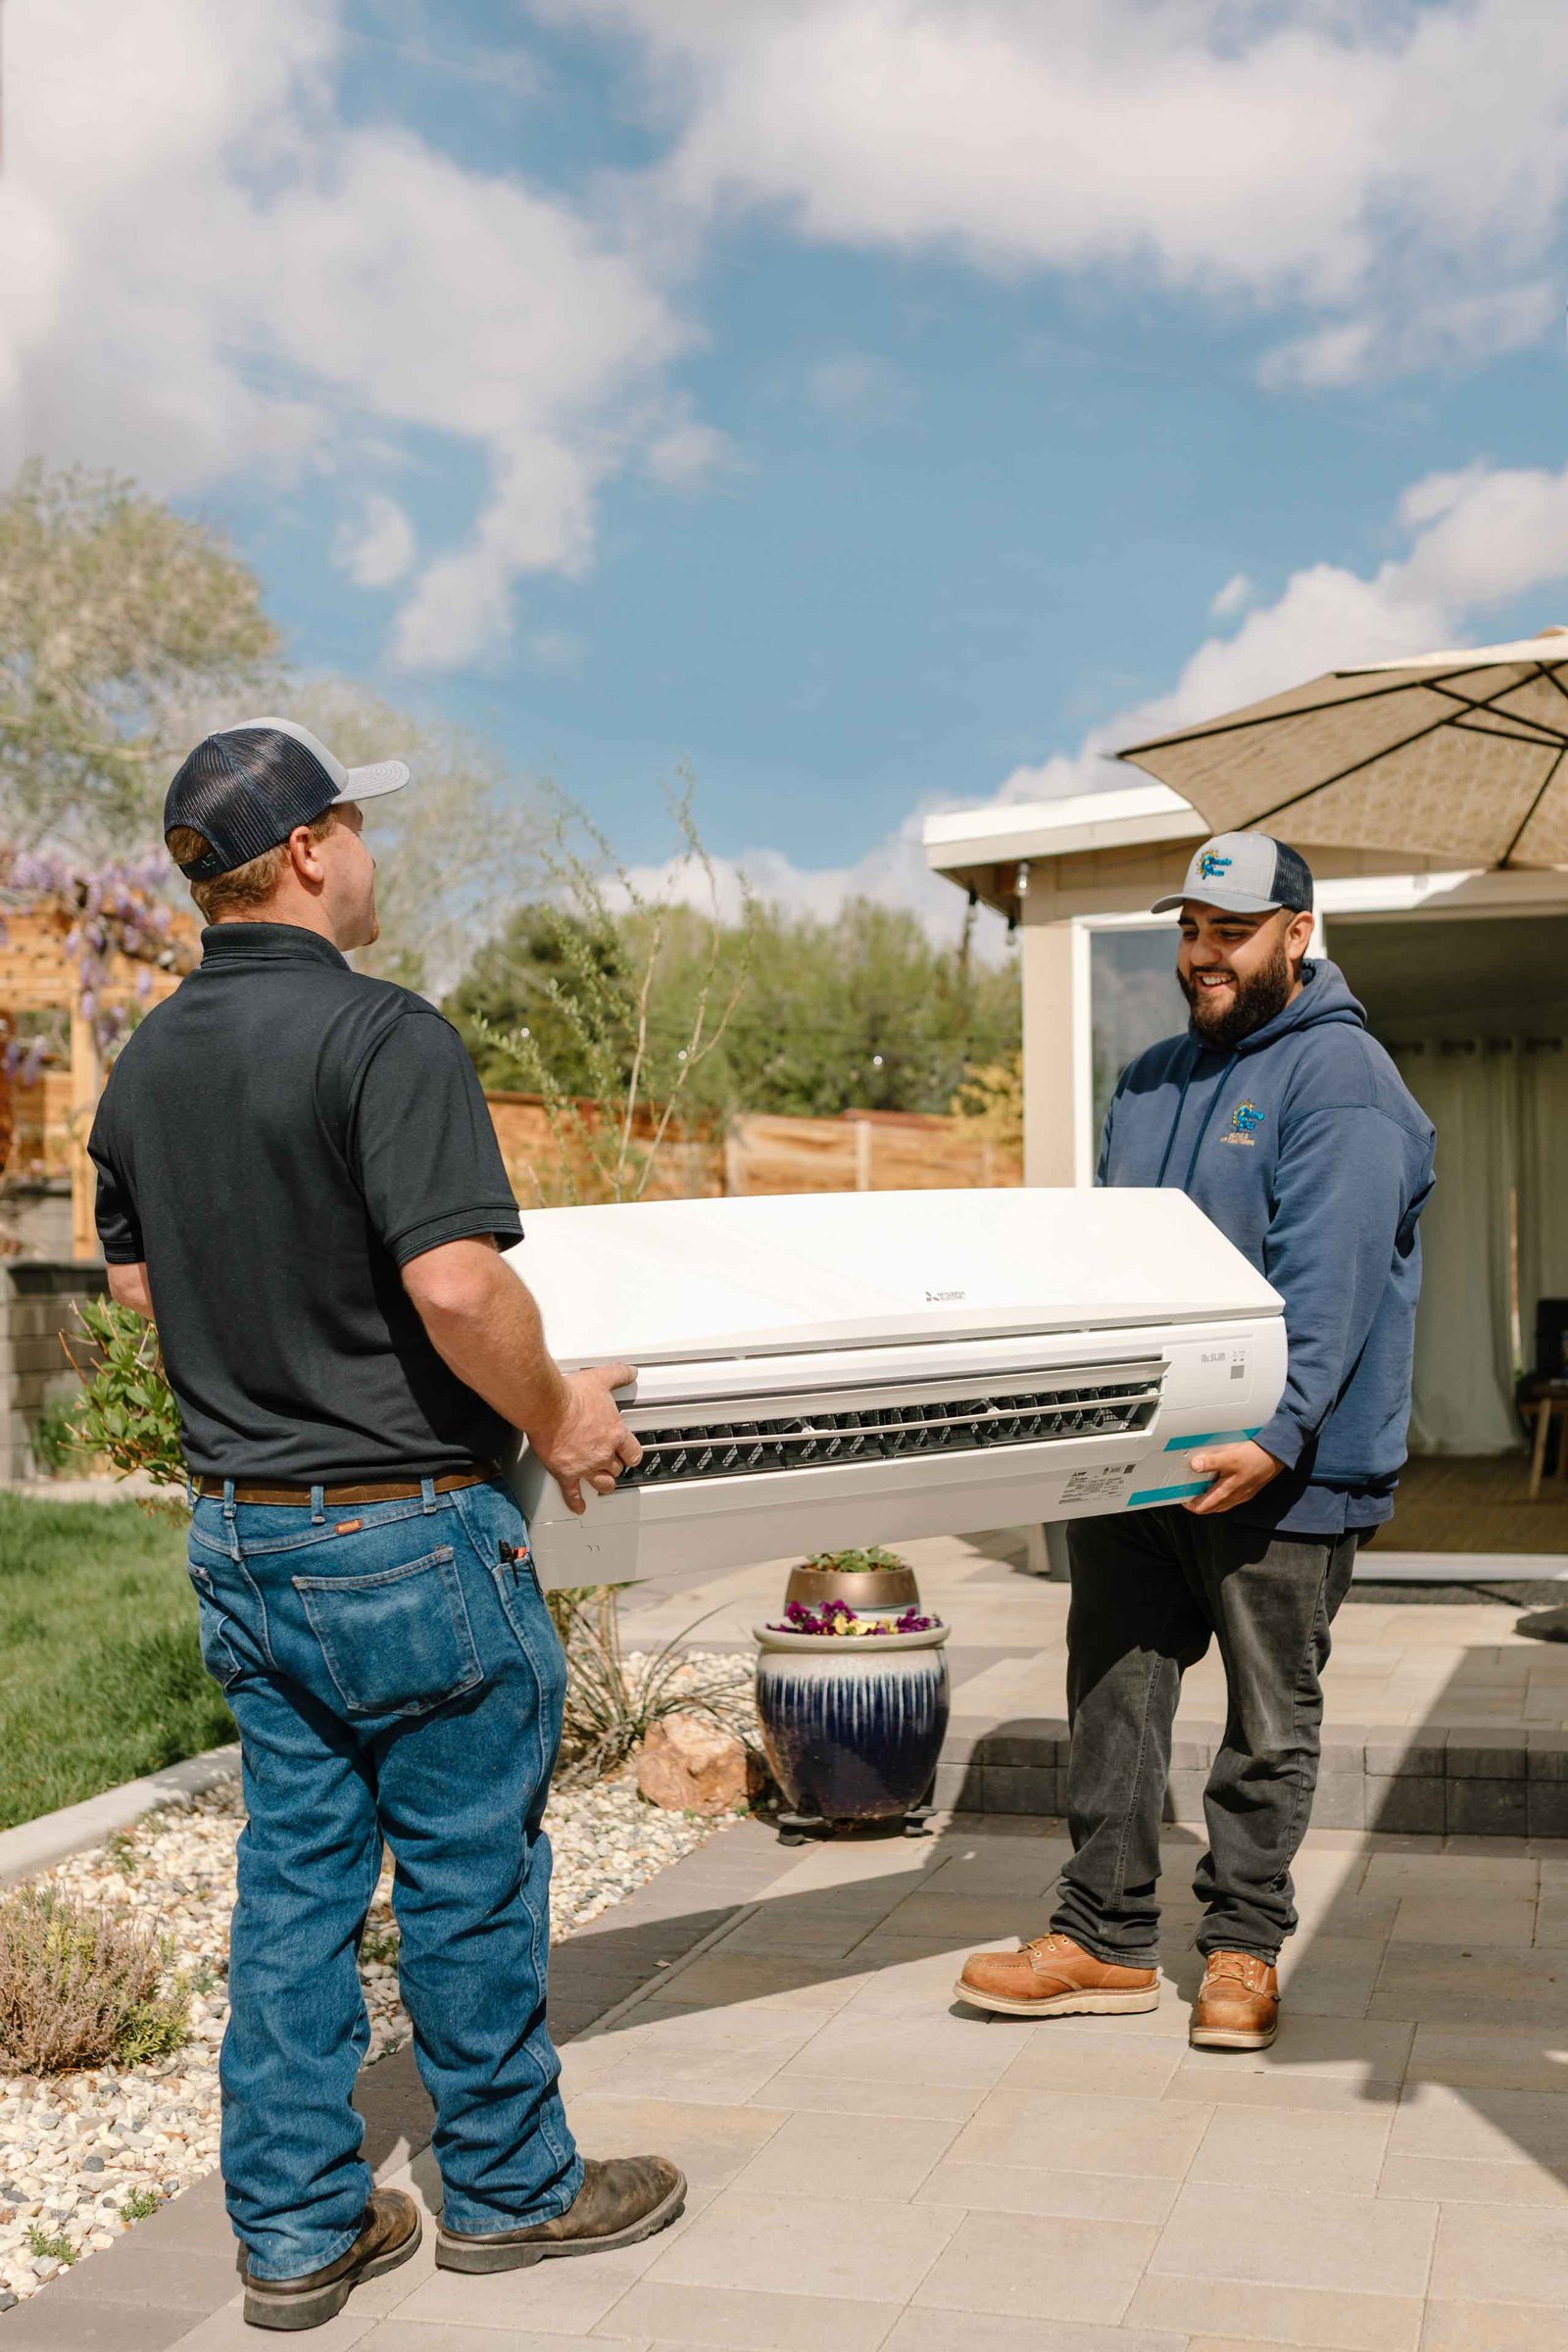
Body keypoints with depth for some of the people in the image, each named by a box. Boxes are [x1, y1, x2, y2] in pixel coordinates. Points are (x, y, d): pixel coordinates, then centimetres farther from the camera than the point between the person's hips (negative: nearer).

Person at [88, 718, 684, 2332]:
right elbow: (458, 1286, -27)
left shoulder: (148, 1062, 6)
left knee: (293, 1880, 15)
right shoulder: (382, 1037, -19)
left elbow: (133, 1278, 19)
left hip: (239, 1528, 7)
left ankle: (294, 2228, 24)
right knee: (469, 1877, 9)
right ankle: (506, 2187, 26)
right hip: (407, 1532, -7)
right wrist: (555, 1417, -11)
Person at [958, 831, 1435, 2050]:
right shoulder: (1150, 1081, 15)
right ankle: (1108, 1937, 20)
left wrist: (1277, 1434, -30)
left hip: (1278, 1472, -7)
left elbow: (1327, 1278, -21)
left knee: (1271, 1720, 9)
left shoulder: (1341, 1079, -9)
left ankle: (1244, 1945, 23)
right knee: (1113, 1700, 9)